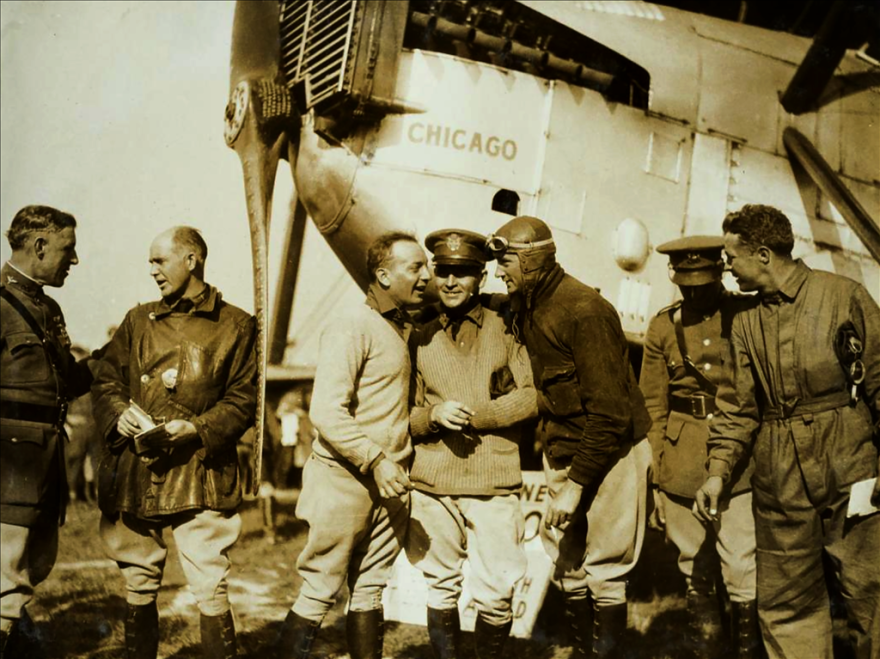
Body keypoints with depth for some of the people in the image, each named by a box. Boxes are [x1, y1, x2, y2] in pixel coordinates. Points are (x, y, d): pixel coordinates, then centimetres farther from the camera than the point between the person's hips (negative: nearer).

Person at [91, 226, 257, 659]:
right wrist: (120, 412, -6)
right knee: (138, 587, 14)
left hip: (200, 475, -4)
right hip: (134, 473, 4)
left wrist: (197, 428, -15)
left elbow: (244, 399, -1)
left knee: (210, 590, -4)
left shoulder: (236, 326, 3)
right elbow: (104, 380, 15)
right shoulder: (139, 320, 15)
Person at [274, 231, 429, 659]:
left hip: (389, 486, 7)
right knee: (319, 594, 0)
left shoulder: (407, 330, 14)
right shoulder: (351, 329, -12)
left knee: (370, 594, 13)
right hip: (345, 483, -7)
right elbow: (326, 412, -20)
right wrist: (375, 460, -23)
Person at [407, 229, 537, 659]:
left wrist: (475, 416, -11)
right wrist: (434, 416, -9)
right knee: (440, 590, 9)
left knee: (495, 597, 0)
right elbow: (405, 416, 12)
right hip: (432, 488, 2)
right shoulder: (421, 339, 12)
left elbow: (531, 396, -2)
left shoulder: (505, 328, 6)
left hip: (495, 485, -2)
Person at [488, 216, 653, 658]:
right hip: (563, 453, 8)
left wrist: (576, 484, -21)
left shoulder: (584, 311, -22)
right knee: (566, 564, 14)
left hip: (611, 455, -8)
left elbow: (609, 412, -24)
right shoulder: (527, 309, 3)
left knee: (603, 570, 1)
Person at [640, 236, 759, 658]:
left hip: (741, 461, -2)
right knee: (695, 575, 11)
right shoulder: (663, 327, 6)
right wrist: (656, 480, 6)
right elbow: (653, 408, 9)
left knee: (742, 572, -4)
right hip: (681, 467, 2)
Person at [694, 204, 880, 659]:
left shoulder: (843, 296, -3)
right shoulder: (745, 322, 9)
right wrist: (719, 470, 0)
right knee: (786, 603, 9)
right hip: (778, 482, 4)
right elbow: (738, 405, 10)